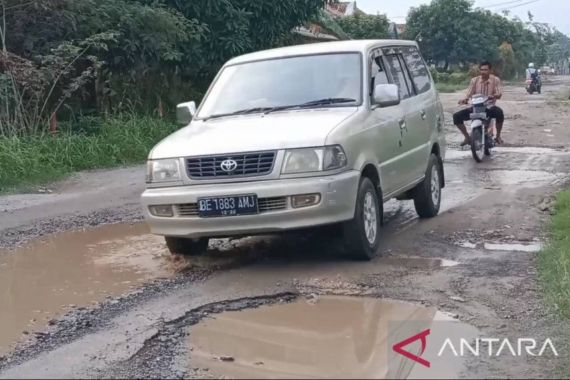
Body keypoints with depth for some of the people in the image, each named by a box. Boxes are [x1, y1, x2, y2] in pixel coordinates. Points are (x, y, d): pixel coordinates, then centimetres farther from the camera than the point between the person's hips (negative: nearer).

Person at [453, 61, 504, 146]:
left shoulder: (495, 80, 0)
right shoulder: (474, 80, 5)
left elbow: (499, 94, -12)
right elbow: (469, 93, -2)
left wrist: (493, 96, -36)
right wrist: (464, 99, -25)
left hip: (489, 107, -3)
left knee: (499, 113, -37)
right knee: (457, 116, -16)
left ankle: (498, 136, -13)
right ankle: (467, 137, 4)